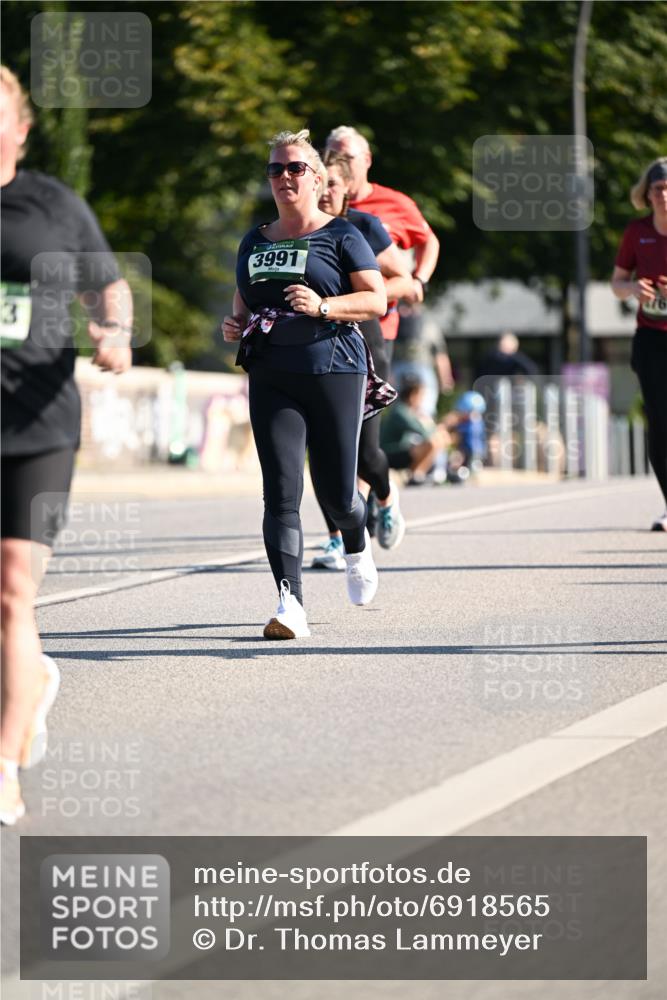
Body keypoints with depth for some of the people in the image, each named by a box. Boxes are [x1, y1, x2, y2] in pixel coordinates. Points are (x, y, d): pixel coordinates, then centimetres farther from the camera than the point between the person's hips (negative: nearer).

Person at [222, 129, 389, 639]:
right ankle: (290, 604, -16)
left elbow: (377, 300, -4)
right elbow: (243, 307, 28)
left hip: (334, 371, -3)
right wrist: (234, 328, 5)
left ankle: (357, 547, 39)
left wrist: (323, 306, -19)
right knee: (281, 491, -11)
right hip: (271, 378, 3)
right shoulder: (255, 242, 17)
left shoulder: (341, 235, 2)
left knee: (336, 490, 2)